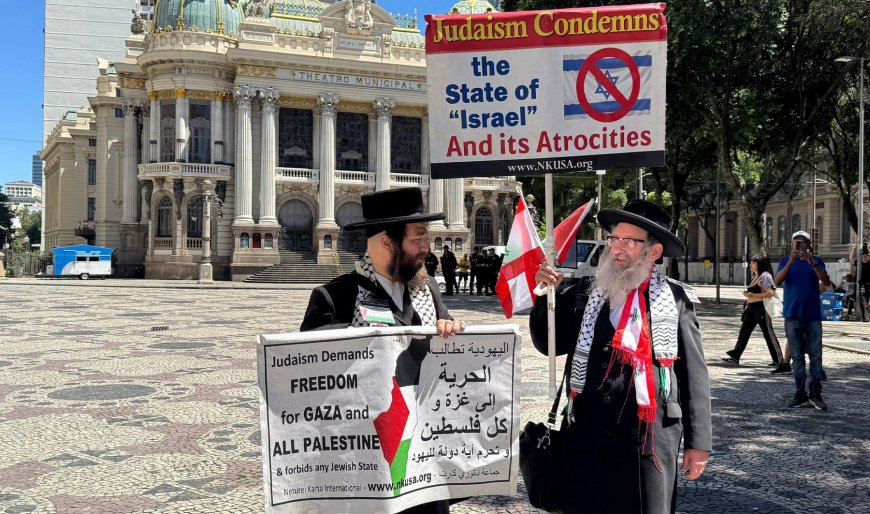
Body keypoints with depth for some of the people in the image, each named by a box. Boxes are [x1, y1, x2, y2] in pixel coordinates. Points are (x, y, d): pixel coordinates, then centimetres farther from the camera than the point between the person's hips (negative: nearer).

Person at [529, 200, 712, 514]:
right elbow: (550, 344, 9)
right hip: (587, 435, 3)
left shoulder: (674, 300, -2)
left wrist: (698, 442, -2)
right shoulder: (585, 293, 5)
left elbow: (694, 373, -1)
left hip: (650, 439, -2)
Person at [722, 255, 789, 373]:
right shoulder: (755, 276, 16)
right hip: (751, 308, 9)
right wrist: (747, 294, 6)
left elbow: (770, 293, -21)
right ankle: (735, 355, 9)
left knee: (769, 335, -4)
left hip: (761, 308, -9)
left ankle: (781, 363, 3)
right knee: (744, 332, 7)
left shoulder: (765, 276, -12)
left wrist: (753, 295, -21)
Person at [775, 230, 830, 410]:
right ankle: (800, 394, 7)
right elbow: (778, 281, -9)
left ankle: (815, 394, 5)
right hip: (792, 316, 0)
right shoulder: (786, 261, 6)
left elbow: (827, 282, -8)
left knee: (816, 355, -1)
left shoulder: (816, 261, 6)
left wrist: (812, 263, -21)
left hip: (813, 315, 0)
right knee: (797, 356, 4)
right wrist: (791, 262, -22)